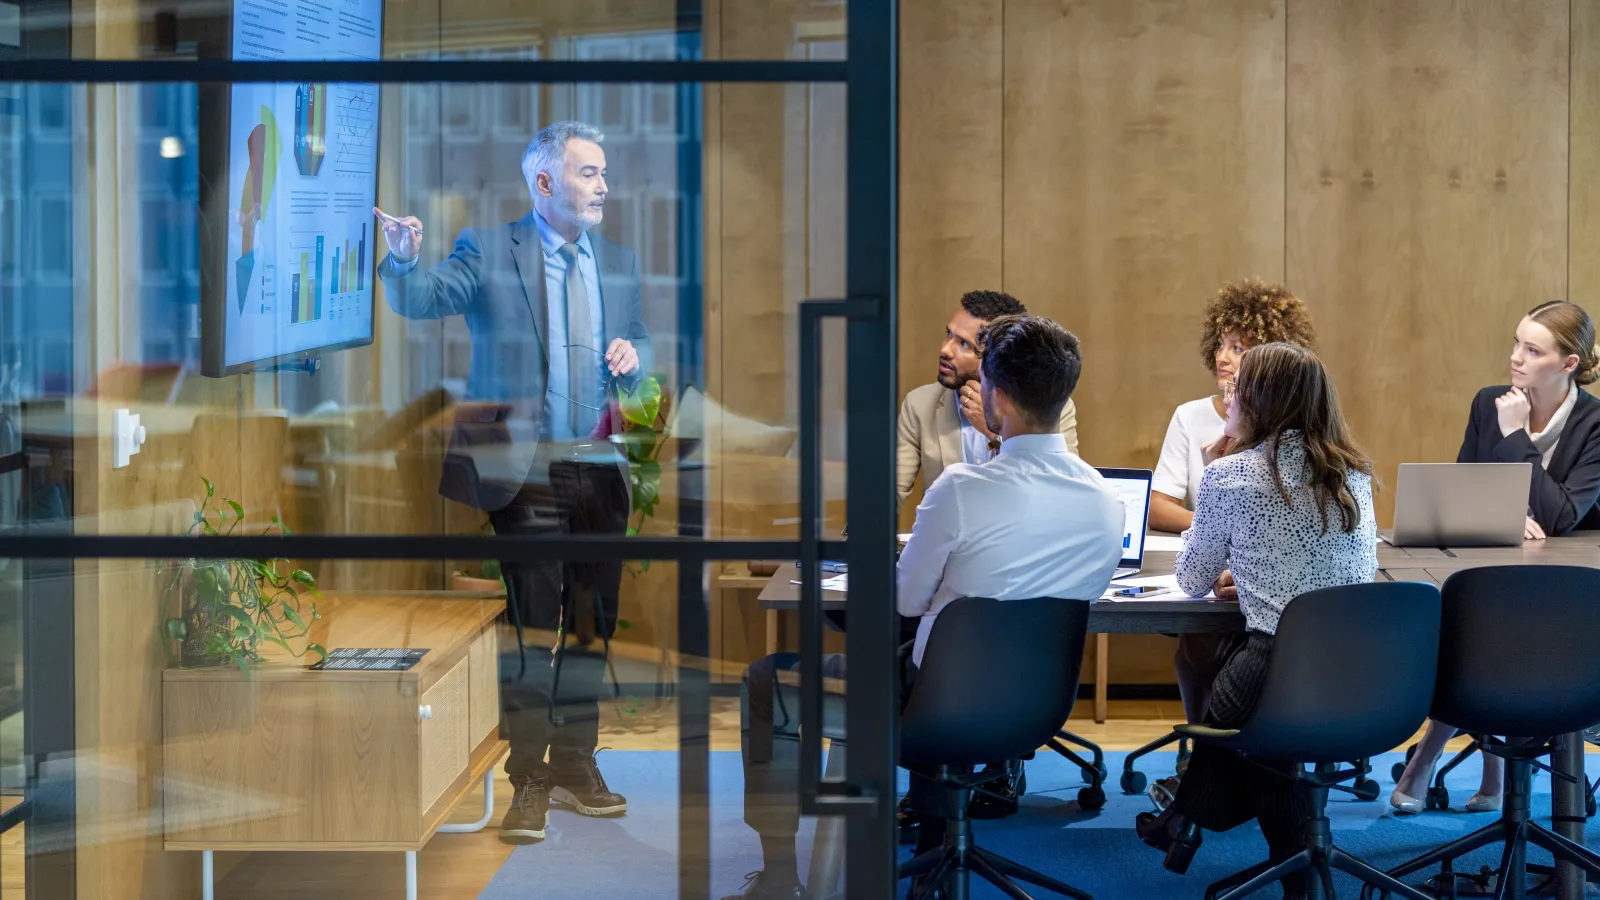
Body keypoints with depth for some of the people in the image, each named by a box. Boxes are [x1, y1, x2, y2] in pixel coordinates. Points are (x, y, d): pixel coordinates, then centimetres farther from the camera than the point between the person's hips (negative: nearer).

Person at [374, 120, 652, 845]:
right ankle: (527, 781, 4)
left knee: (592, 624, 11)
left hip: (599, 471, 5)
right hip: (523, 471, -5)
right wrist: (405, 259, -37)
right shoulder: (489, 252, -2)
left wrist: (633, 354, -3)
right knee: (532, 626, -3)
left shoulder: (619, 261, 13)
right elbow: (422, 298, -16)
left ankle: (576, 765, 23)